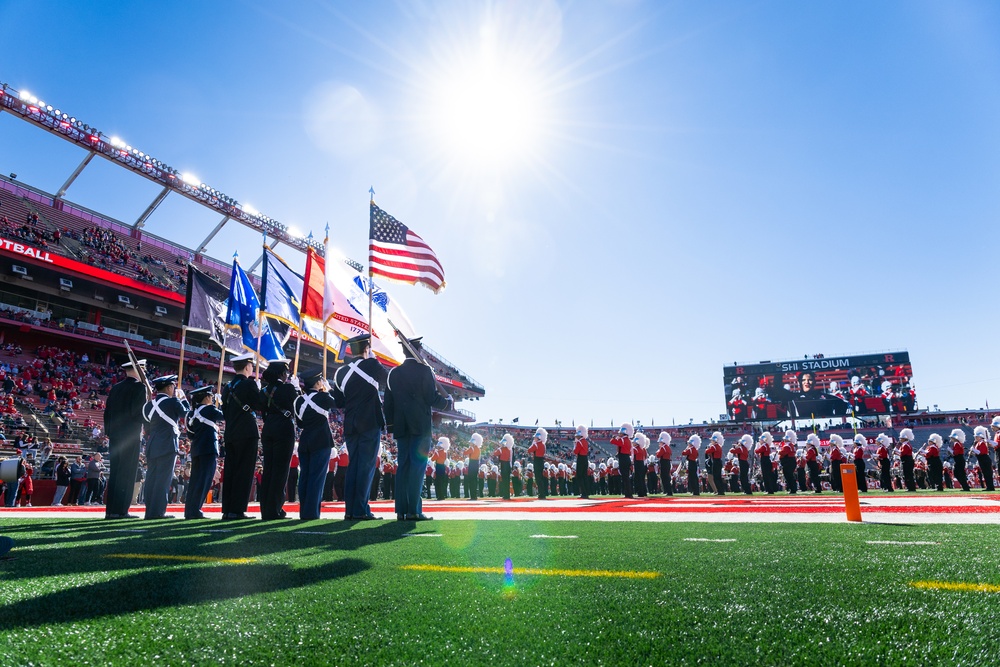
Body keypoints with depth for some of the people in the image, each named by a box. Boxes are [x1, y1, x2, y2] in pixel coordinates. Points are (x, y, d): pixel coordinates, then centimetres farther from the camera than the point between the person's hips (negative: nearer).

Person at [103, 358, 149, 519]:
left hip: (115, 435, 7)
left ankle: (110, 510, 12)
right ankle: (121, 510, -5)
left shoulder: (115, 388, 13)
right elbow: (138, 411, -17)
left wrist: (109, 433, 18)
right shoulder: (140, 387, -7)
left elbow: (107, 412, 13)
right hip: (131, 435, -7)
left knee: (115, 472, 10)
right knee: (127, 473, -4)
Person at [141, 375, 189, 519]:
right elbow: (186, 413, 3)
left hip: (152, 446, 7)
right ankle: (157, 511, -6)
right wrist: (183, 398, 12)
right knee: (163, 479, -4)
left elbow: (147, 423, 15)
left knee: (151, 478, 9)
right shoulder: (173, 401, -9)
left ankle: (149, 511, 12)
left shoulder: (149, 404, 11)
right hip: (168, 446, -7)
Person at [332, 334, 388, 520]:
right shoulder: (371, 365, -7)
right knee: (367, 466, -3)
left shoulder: (341, 372, 8)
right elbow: (387, 381, 10)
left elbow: (338, 402, 11)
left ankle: (350, 510, 11)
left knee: (353, 465, 11)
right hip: (370, 423, -5)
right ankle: (361, 510, -5)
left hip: (350, 426, 5)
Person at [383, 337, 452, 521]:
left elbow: (388, 402, 10)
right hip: (421, 425, -5)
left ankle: (401, 510, 7)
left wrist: (390, 424, 16)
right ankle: (413, 510, -7)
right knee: (417, 466, -4)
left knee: (403, 466, 7)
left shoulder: (394, 373, 10)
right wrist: (448, 400, 9)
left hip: (401, 427, 5)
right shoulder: (424, 370, -5)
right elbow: (432, 398, -9)